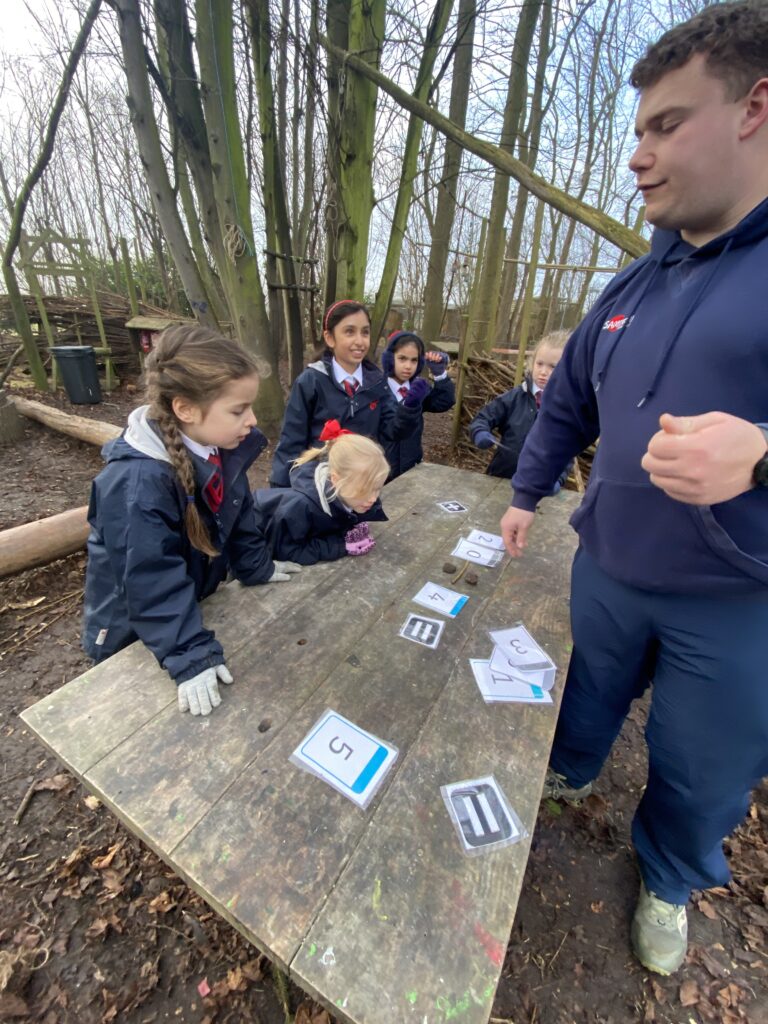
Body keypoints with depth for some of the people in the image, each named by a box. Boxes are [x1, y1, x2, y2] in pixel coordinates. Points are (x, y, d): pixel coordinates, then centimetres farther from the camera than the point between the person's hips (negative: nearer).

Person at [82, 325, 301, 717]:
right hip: (132, 633, -6)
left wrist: (257, 568, 6)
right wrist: (192, 657, -34)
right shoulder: (137, 482, -37)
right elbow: (152, 581, -35)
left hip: (192, 607, 7)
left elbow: (237, 513, 1)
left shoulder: (220, 449, -13)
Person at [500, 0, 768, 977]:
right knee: (587, 697, 26)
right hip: (606, 572, 4)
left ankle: (668, 881, 53)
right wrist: (524, 494, 12)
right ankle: (568, 772, 59)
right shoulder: (635, 286, 5)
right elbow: (567, 401, 11)